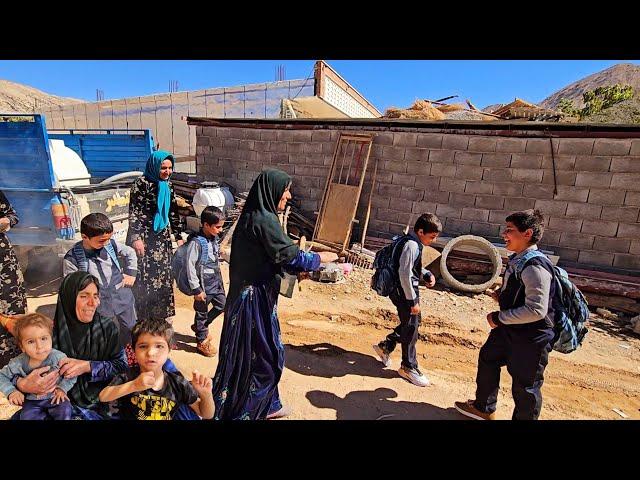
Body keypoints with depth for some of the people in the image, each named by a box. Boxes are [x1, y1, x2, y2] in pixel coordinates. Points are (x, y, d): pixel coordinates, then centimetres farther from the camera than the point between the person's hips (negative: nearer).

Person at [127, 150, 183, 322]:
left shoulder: (168, 185, 7)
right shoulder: (142, 184, -12)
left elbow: (173, 212, 12)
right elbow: (134, 212, -14)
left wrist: (178, 236, 11)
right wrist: (136, 238, -19)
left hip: (162, 236, 6)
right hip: (145, 237, -6)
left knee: (163, 275, 12)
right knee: (144, 276, 1)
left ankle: (161, 314, 28)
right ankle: (143, 318, 17)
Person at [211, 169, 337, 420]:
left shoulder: (253, 216, 10)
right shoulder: (265, 219, -19)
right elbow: (289, 255, -20)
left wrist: (298, 270, 11)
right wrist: (321, 258, -5)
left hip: (249, 293, 10)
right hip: (256, 297, -10)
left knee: (255, 352, 21)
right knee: (259, 355, 6)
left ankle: (264, 405, 39)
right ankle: (241, 410, 23)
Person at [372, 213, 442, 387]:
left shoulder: (414, 243, 9)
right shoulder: (411, 245, -22)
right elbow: (405, 274, -26)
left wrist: (427, 274, 5)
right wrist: (412, 300, -21)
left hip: (406, 290, 10)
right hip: (404, 291, -10)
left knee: (414, 321, 20)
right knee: (411, 327, 2)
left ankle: (385, 346, 31)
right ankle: (408, 367, 20)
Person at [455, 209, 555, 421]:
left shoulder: (535, 267, -27)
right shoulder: (516, 260, 2)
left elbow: (536, 310, -31)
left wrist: (499, 318, -22)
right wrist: (502, 294, 0)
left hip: (531, 338, -10)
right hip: (508, 330, 10)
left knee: (524, 387, 8)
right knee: (487, 358, 24)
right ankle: (484, 408, 46)